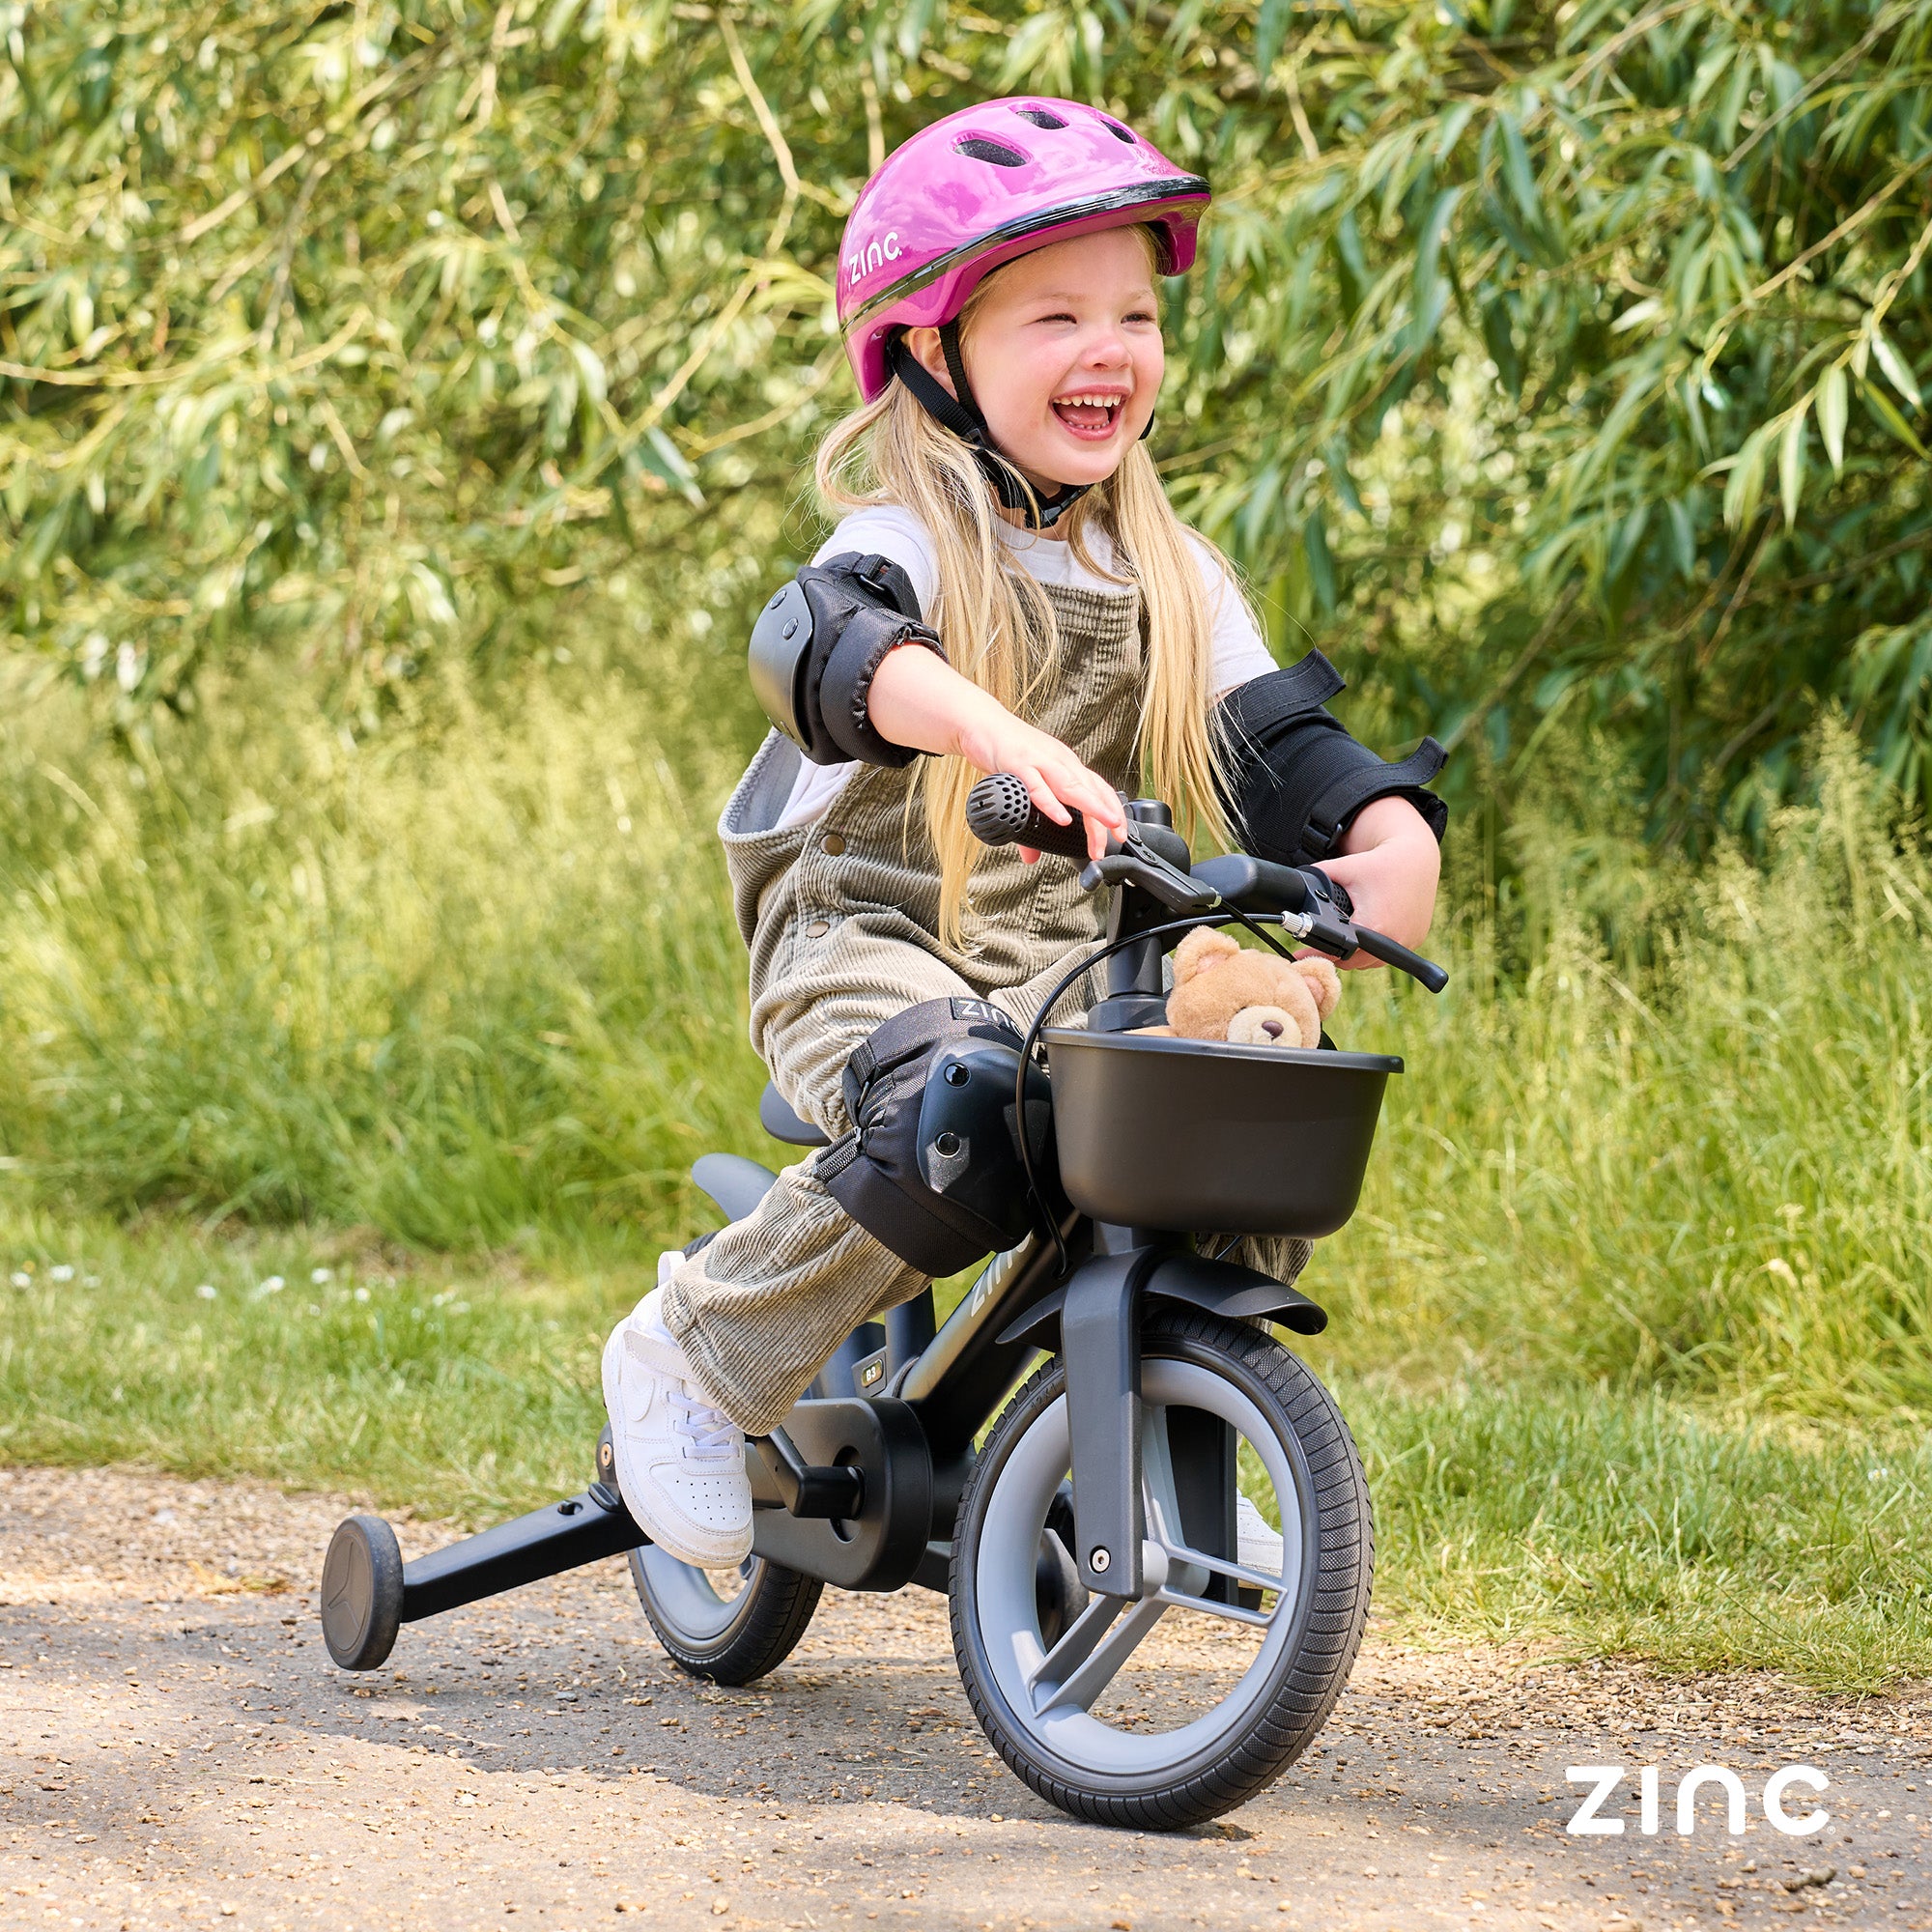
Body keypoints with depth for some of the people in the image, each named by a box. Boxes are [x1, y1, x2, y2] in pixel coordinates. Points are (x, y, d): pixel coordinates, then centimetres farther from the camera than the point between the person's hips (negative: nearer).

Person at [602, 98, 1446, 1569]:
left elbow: (1269, 738, 5)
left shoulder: (1169, 572, 10)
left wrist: (1391, 833, -19)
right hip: (865, 936, -6)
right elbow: (823, 642, -34)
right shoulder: (912, 535, -11)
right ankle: (691, 1361, -14)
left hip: (1067, 956, 6)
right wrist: (995, 732, -54)